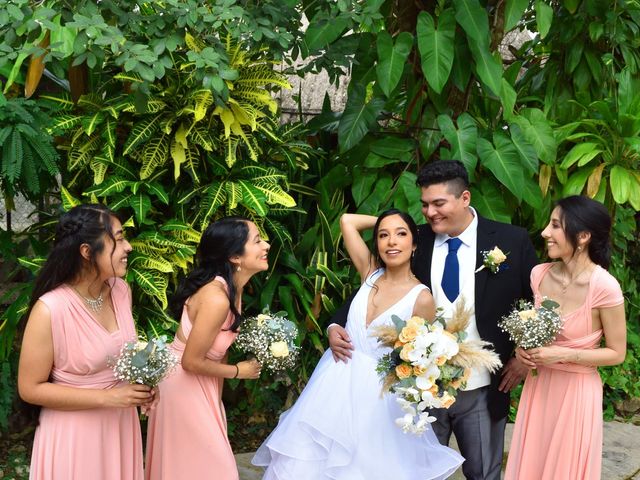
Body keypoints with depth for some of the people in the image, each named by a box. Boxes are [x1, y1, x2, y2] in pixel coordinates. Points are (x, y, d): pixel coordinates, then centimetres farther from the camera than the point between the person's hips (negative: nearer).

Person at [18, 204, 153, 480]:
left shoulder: (121, 290, -4)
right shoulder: (50, 309, -23)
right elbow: (30, 389, -17)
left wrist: (141, 382, -5)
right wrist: (107, 397, -21)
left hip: (121, 423, 6)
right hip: (75, 433, -6)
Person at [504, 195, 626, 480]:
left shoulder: (604, 287, -21)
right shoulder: (539, 275, -4)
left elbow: (617, 353, -11)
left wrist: (564, 354, -20)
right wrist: (523, 348, -6)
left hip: (577, 391, -5)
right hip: (539, 385, 5)